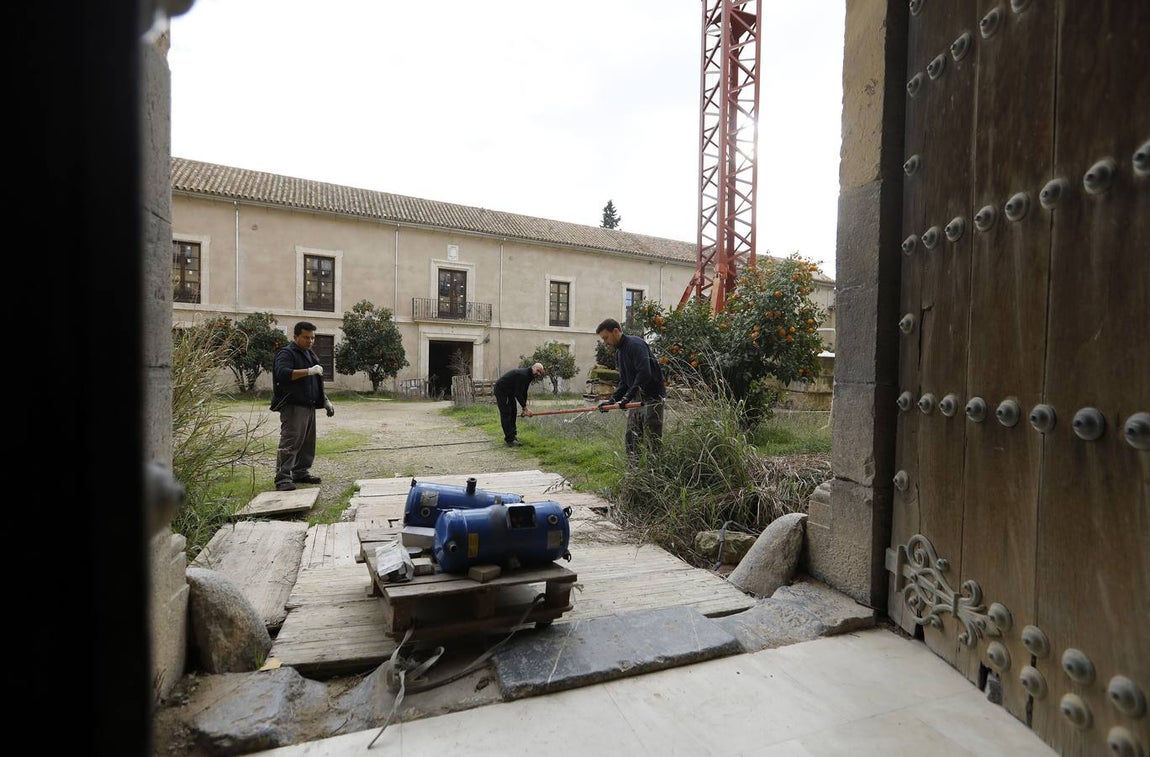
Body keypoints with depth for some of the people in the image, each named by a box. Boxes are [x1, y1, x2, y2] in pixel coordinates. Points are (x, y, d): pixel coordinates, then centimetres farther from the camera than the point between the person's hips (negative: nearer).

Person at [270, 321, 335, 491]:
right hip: (293, 407, -9)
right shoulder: (287, 353, -5)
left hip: (309, 406, 9)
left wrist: (326, 401, 24)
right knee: (289, 443, -12)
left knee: (308, 443, 11)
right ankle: (283, 478, -10)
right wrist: (308, 371, -29)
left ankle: (301, 472, 22)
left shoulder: (310, 354, 21)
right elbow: (282, 373, -24)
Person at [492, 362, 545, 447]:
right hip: (500, 391, -10)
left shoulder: (528, 376, 3)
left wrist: (524, 409, 9)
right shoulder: (522, 375, -28)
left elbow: (523, 393, 10)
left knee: (513, 413, 10)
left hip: (509, 392, 11)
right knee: (506, 414, -12)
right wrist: (525, 408, -24)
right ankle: (509, 440, -11)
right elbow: (518, 394, -28)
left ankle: (512, 436, 17)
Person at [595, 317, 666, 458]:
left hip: (651, 398, -10)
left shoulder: (635, 345, -15)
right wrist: (612, 400, 7)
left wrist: (628, 396, -25)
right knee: (630, 439, 13)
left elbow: (645, 373, -27)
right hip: (636, 399, 10)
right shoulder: (619, 352, 14)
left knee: (653, 441, -5)